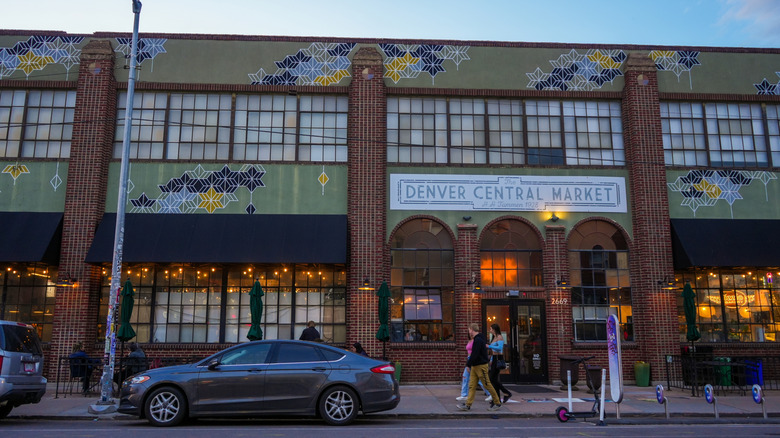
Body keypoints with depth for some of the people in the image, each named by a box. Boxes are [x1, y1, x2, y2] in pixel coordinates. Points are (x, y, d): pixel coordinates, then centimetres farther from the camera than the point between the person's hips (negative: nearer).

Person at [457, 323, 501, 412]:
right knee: (472, 386, 6)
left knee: (487, 385, 0)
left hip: (481, 366, -10)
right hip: (475, 366, 10)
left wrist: (468, 364, -12)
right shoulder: (481, 338, 13)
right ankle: (467, 405, 5)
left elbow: (474, 355, -23)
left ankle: (497, 403, 11)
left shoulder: (478, 340, -18)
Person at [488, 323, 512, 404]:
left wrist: (489, 346, -21)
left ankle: (507, 393, -4)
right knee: (494, 379, 7)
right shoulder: (494, 338, 18)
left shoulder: (500, 337, -10)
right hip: (494, 359, 9)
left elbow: (500, 348, -24)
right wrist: (491, 360, 20)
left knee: (493, 379, -11)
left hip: (499, 359, -9)